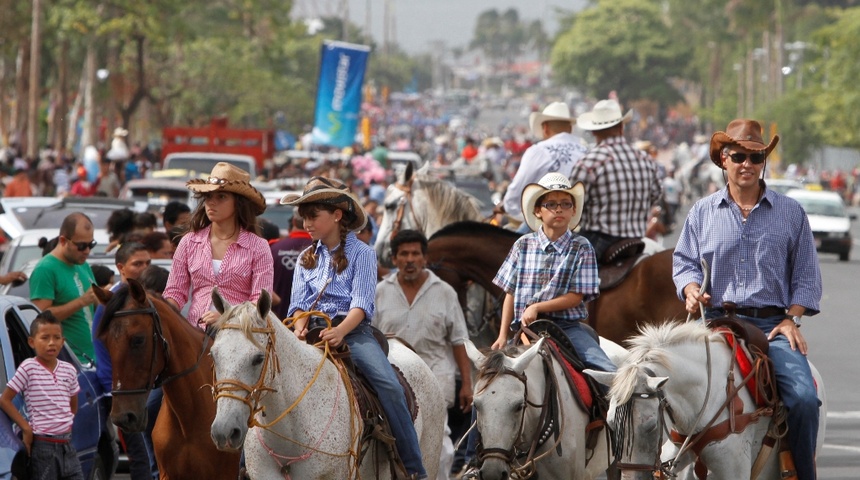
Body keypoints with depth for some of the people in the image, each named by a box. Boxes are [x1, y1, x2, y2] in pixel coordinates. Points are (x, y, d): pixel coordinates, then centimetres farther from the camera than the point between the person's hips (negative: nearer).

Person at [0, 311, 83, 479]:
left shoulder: (69, 370, 7)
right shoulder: (28, 368, -8)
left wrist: (67, 424, 7)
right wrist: (26, 428, -12)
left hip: (66, 444, 6)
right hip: (42, 445, -6)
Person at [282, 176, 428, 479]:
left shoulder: (361, 253, 2)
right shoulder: (306, 259, 16)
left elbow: (361, 303, -9)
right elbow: (299, 303, 9)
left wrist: (340, 331, -29)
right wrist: (300, 328, -15)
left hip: (353, 330, -4)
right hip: (313, 332, 4)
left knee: (390, 386, -25)